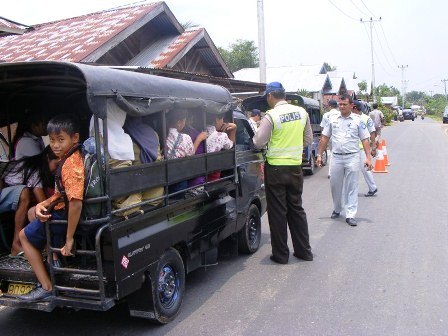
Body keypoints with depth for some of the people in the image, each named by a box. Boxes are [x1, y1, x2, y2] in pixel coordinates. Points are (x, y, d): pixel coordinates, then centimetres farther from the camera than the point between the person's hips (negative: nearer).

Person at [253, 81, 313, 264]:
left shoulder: (271, 116, -15)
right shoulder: (301, 112, 3)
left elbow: (259, 142, -11)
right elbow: (308, 139, 11)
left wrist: (257, 133, 9)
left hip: (276, 168, -5)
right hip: (296, 167, 5)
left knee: (277, 212, 5)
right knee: (296, 209, 17)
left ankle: (280, 254, 13)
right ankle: (304, 250, 24)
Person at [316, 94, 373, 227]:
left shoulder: (358, 120, 0)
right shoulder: (333, 119, 6)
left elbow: (365, 139, 0)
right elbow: (325, 137, 10)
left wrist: (368, 157, -8)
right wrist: (319, 155, 6)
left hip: (352, 157, -2)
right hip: (336, 157, 2)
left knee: (352, 187, 1)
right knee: (335, 186, 11)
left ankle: (350, 215, 5)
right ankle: (336, 210, 31)